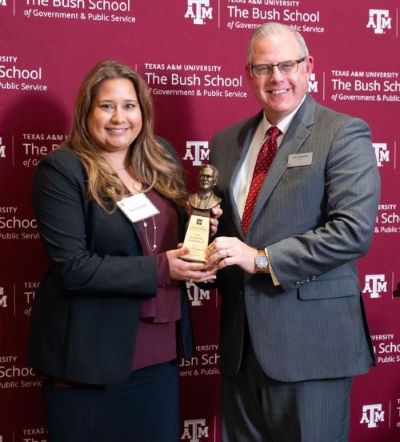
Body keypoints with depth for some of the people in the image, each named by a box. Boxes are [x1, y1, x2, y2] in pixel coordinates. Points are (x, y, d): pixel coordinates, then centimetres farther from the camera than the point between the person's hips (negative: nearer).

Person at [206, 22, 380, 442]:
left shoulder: (344, 134, -6)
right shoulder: (226, 142, 12)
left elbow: (354, 229, -17)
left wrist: (263, 259, -19)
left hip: (310, 338, -5)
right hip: (240, 336, 6)